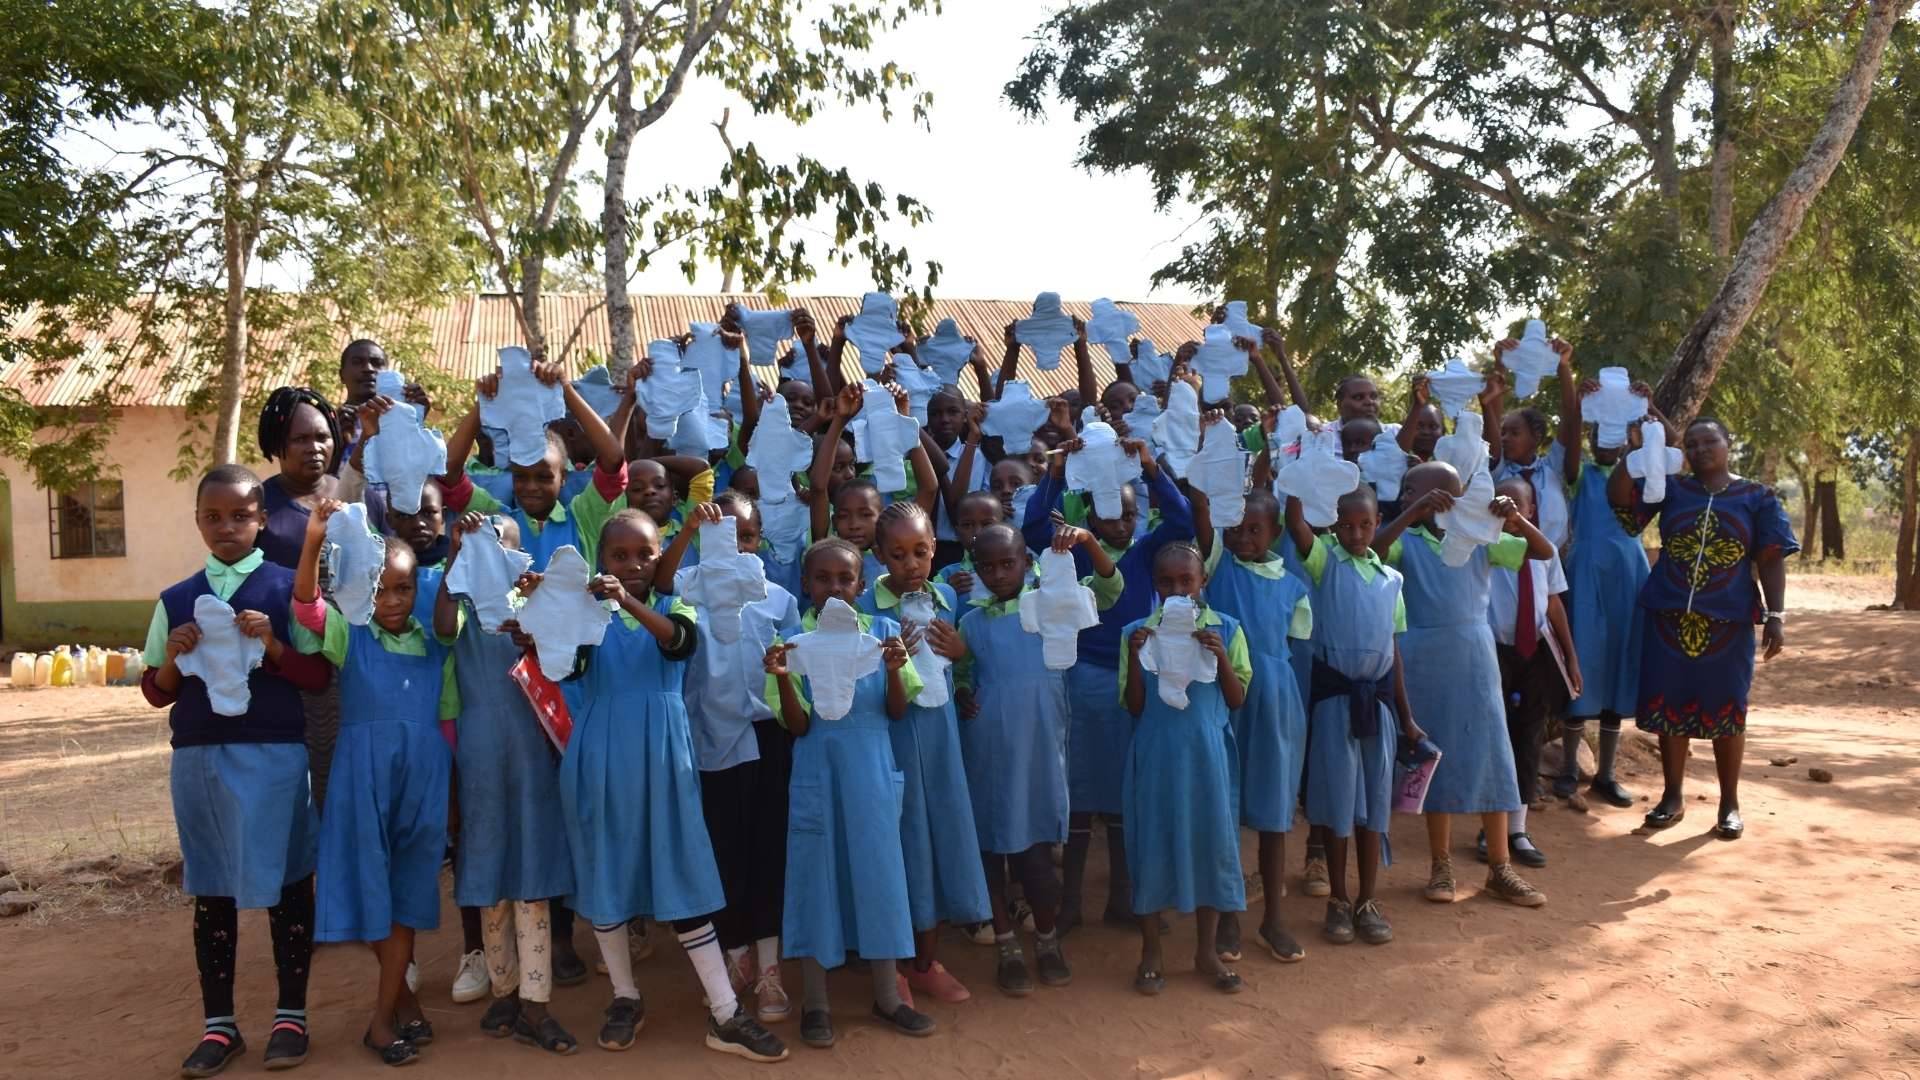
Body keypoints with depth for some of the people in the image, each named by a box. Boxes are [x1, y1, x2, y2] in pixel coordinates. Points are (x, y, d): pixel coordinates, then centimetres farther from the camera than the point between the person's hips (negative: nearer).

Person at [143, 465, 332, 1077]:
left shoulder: (288, 588, -1)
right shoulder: (176, 601, 8)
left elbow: (319, 678, -2)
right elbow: (156, 694, 11)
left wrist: (273, 646, -18)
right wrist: (174, 658, -8)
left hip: (274, 756, -3)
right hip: (197, 756, 3)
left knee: (286, 884, 5)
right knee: (210, 891, 10)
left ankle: (291, 1015, 19)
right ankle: (219, 1024, 22)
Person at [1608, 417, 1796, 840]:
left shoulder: (1758, 498, 4)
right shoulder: (1671, 488, 7)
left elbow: (1771, 562, 1)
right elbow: (1618, 494, -4)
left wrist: (1775, 616, -7)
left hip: (1728, 621, -2)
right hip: (1668, 616, 2)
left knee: (1725, 710, 4)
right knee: (1670, 707, 7)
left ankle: (1730, 804, 18)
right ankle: (1673, 797, 20)